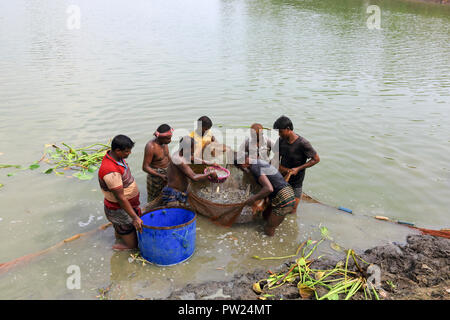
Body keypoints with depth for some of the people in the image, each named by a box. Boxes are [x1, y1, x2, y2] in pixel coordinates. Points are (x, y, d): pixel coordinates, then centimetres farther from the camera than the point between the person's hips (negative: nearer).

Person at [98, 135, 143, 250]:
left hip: (127, 205, 9)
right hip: (119, 210, -9)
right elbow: (120, 198, -31)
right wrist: (135, 218, -27)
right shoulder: (111, 172, -35)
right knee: (132, 244, 6)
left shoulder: (115, 156, -4)